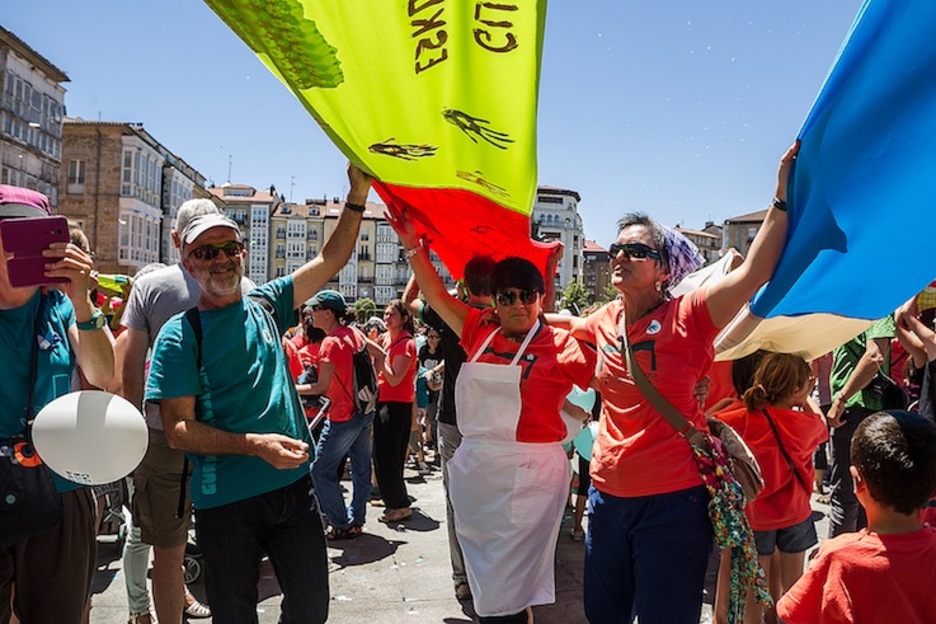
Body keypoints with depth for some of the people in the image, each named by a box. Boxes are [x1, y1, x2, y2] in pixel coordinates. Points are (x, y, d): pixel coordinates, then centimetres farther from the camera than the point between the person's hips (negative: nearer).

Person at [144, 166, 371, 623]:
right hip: (225, 502, -3)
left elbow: (330, 259, 3)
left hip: (294, 486, 4)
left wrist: (357, 194, -8)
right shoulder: (179, 335, -6)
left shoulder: (264, 307, 5)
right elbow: (178, 430, -11)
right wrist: (254, 444, -24)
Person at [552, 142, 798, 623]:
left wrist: (784, 195, -30)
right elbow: (561, 323, 26)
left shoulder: (687, 316, -12)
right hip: (608, 493, 6)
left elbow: (755, 272, -26)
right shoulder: (605, 320, 3)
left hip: (673, 500, -5)